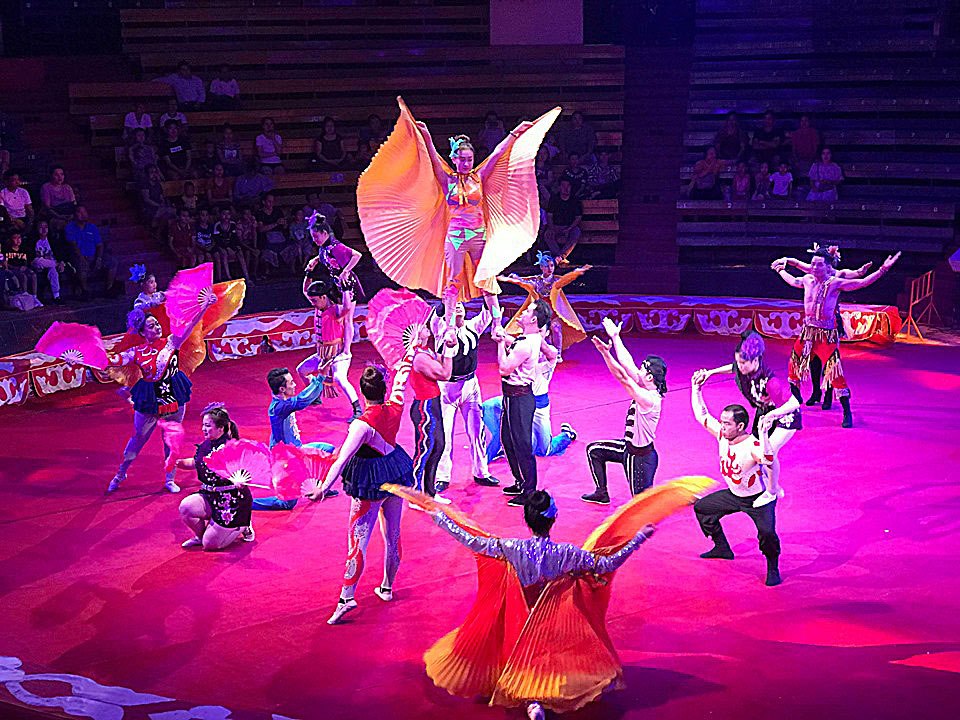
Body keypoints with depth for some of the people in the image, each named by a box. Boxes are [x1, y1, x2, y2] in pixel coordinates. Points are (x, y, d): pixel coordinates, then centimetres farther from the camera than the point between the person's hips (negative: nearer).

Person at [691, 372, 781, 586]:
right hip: (733, 495, 8)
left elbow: (769, 460, -56)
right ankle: (722, 548, 32)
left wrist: (763, 435, -65)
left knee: (767, 532, -30)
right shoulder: (722, 435, -13)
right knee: (702, 507, 15)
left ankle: (773, 569, -1)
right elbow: (701, 415, -3)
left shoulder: (753, 446, -34)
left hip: (759, 499, -8)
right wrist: (696, 387, -8)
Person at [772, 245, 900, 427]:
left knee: (834, 371, -14)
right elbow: (793, 281, 28)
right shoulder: (807, 280, 5)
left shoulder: (835, 283, -10)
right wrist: (780, 269, 42)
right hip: (808, 331, 6)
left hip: (827, 334, -6)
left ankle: (847, 412, -7)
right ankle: (795, 397, 41)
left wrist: (882, 269, -23)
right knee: (795, 363, 15)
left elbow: (862, 283, -14)